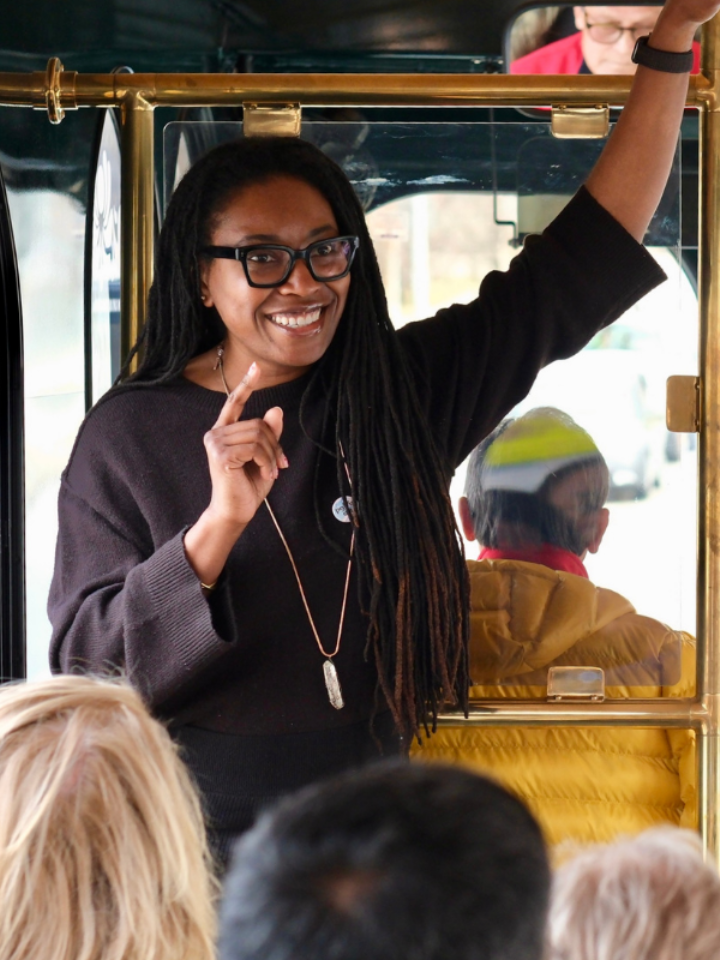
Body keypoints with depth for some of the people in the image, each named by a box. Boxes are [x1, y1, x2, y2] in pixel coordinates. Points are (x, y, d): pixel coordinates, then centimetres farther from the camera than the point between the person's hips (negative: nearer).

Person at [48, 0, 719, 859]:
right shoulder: (128, 435, -3)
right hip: (200, 838, -3)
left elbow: (583, 261, 6)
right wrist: (219, 524, -23)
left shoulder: (406, 392, 4)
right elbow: (84, 669, -10)